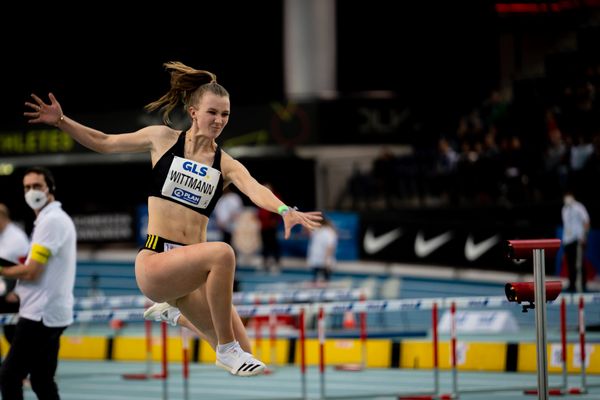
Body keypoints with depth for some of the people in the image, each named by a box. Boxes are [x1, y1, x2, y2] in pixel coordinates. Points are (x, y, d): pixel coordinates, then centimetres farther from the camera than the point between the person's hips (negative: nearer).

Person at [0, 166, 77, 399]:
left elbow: (32, 272, -18)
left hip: (41, 315, -10)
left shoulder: (51, 221, -14)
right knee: (42, 381, 11)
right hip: (51, 313, 10)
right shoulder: (57, 219, 18)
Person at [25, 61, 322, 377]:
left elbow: (256, 191, -15)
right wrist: (61, 121, 6)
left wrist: (284, 210, -36)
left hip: (191, 265, 4)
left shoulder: (226, 165, 5)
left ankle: (172, 306, 28)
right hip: (155, 260, -4)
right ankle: (228, 351, -22)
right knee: (222, 253, -34)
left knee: (238, 345, -3)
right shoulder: (163, 139, 6)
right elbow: (104, 143, 16)